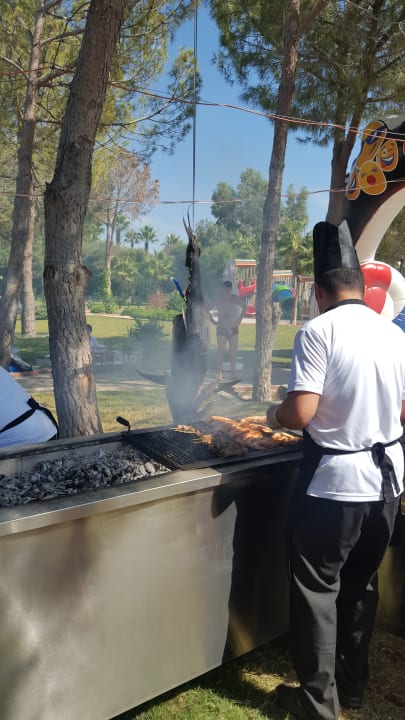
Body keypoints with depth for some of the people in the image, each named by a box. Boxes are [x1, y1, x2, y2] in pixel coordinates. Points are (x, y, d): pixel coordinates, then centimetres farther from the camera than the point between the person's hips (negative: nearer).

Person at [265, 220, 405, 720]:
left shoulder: (318, 332, -16)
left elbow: (300, 414, -22)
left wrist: (272, 414, -1)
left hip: (335, 480, -6)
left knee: (316, 589, 10)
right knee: (361, 584, 21)